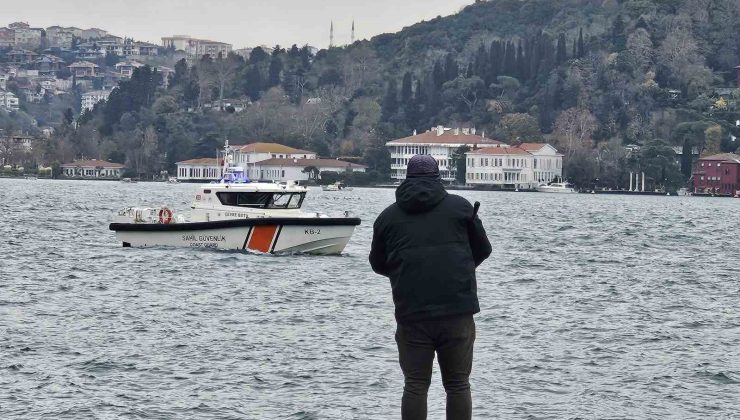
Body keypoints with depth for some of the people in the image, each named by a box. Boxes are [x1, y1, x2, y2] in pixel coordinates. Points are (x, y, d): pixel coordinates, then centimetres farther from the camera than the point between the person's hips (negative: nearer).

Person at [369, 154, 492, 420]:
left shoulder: (388, 215, 9)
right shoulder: (460, 206, 6)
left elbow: (378, 264, 18)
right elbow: (483, 250, 15)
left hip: (411, 313, 0)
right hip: (457, 310, 0)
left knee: (415, 385, 6)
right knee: (458, 384, 7)